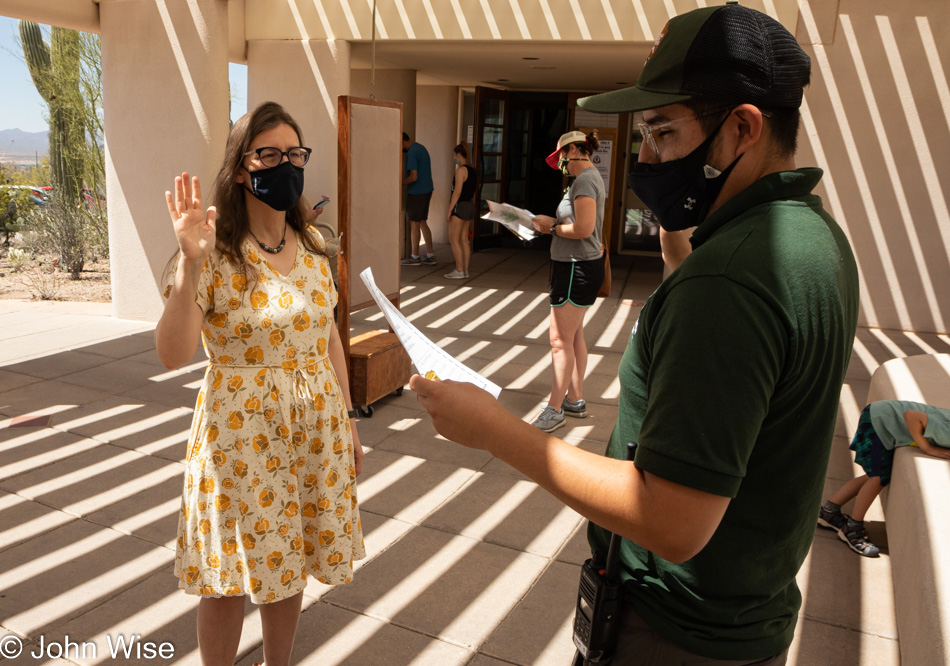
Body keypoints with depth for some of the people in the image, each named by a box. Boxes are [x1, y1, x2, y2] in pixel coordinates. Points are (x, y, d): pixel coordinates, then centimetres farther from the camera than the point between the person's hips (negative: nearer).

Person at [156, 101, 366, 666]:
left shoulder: (311, 245, 3)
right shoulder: (216, 254, -13)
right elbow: (172, 355, -21)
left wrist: (347, 419, 11)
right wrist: (190, 263, -32)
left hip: (315, 424, 5)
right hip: (242, 430, -4)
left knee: (288, 565, 18)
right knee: (230, 578, 9)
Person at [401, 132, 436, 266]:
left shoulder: (412, 153, -17)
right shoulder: (421, 147, 14)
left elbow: (413, 177, -22)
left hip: (416, 193, -9)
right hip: (426, 190, 9)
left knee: (414, 224, 1)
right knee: (422, 223, 14)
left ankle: (415, 257, 9)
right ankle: (430, 255, 16)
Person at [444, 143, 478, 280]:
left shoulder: (461, 170, -15)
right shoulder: (473, 171, 12)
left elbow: (457, 192, -19)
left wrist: (449, 210, -16)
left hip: (459, 207, -9)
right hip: (470, 207, 9)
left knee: (453, 239, -3)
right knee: (464, 239, 11)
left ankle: (459, 271, -4)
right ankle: (465, 270, 12)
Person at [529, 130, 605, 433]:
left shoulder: (585, 180, -16)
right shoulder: (590, 176, 16)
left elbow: (583, 229, -25)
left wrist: (552, 227, -10)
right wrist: (553, 223, 7)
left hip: (577, 268, -11)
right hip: (579, 266, 11)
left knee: (560, 340, -6)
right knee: (574, 336, 17)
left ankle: (555, 409, 2)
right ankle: (575, 400, 27)